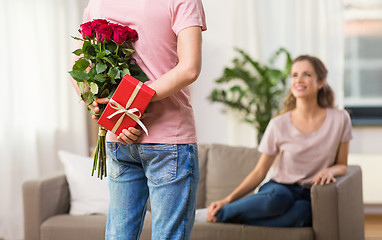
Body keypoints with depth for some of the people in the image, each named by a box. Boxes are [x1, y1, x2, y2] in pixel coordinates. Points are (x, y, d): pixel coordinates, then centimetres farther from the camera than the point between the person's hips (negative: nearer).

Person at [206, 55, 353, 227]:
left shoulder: (339, 119, 1)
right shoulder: (279, 125, -1)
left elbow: (342, 165, 10)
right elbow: (259, 172, 2)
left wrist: (330, 170, -15)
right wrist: (228, 199, -11)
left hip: (310, 197, 1)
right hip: (280, 188, -1)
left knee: (301, 211, -38)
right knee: (278, 197, -40)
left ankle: (220, 215, -29)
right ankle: (218, 212, -18)